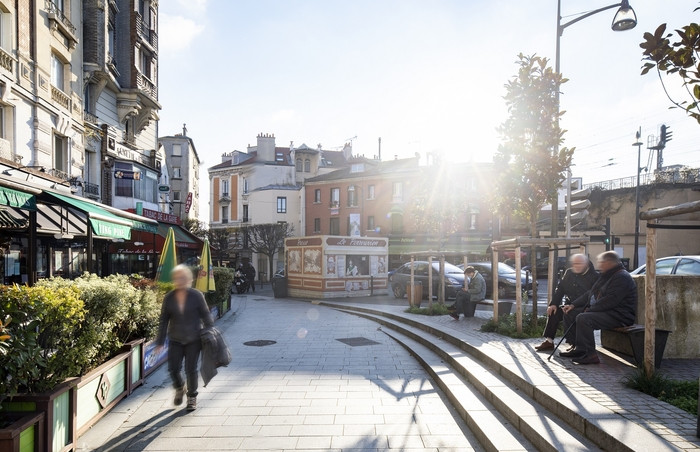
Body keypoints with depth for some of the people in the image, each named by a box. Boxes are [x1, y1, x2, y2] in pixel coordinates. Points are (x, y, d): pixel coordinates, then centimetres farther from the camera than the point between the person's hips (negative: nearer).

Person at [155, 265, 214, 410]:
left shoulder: (196, 295, -7)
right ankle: (179, 389, 34)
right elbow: (164, 320, 5)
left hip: (193, 340, -2)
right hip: (175, 340, 2)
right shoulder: (169, 298, -1)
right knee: (173, 368, 1)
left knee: (191, 369, 0)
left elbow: (205, 315, -1)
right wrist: (160, 342, 5)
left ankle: (192, 397, 23)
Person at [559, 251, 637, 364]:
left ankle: (591, 355, -21)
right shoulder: (606, 276, 20)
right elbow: (591, 294, 21)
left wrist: (590, 309, -17)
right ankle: (580, 349, 8)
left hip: (619, 316, -11)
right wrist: (573, 305, 11)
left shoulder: (622, 277, -14)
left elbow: (611, 300, -24)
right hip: (607, 312, 11)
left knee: (584, 318, -25)